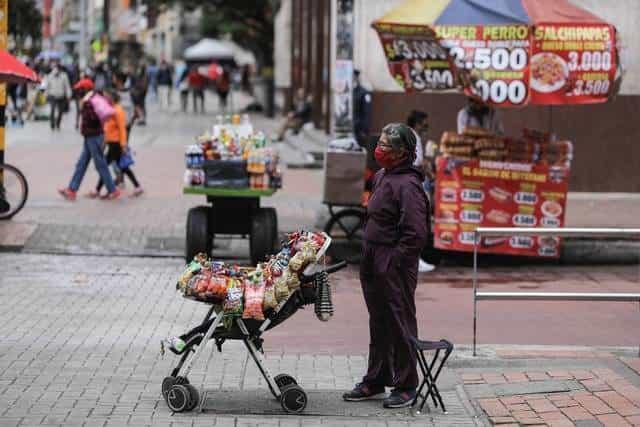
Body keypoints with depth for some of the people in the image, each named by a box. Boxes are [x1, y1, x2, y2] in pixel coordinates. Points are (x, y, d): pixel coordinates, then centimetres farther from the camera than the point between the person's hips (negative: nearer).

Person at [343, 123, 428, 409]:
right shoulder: (382, 177, 13)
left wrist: (393, 262, -19)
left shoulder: (408, 185, -17)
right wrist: (368, 259, 16)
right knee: (379, 324, 17)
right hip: (373, 266, 9)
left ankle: (406, 386, 10)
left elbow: (415, 234, -23)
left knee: (400, 325, 0)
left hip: (395, 268, -9)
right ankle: (376, 381, 27)